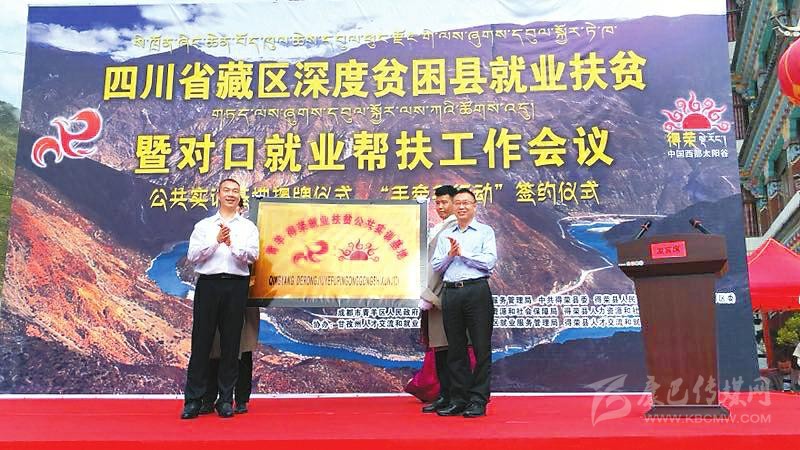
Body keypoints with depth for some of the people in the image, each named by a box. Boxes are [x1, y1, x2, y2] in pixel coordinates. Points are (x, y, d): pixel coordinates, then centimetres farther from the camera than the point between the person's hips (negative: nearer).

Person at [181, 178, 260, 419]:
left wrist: (232, 245, -18)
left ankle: (226, 399, 11)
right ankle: (193, 399, 7)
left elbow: (252, 255, -2)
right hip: (208, 284, 0)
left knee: (231, 343, 3)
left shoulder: (248, 226, 12)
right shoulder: (203, 225, 14)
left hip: (236, 285, 0)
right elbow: (192, 256, 2)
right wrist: (216, 241, -9)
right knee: (201, 341, 0)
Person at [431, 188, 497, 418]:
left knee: (481, 347, -2)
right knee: (455, 349, 7)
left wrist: (463, 253, -6)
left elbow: (490, 261, -7)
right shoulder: (445, 235, 19)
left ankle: (478, 400, 5)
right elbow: (436, 266, 12)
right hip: (451, 293, 4)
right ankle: (458, 399, 15)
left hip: (477, 291, -4)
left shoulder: (485, 231, 7)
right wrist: (450, 255, -5)